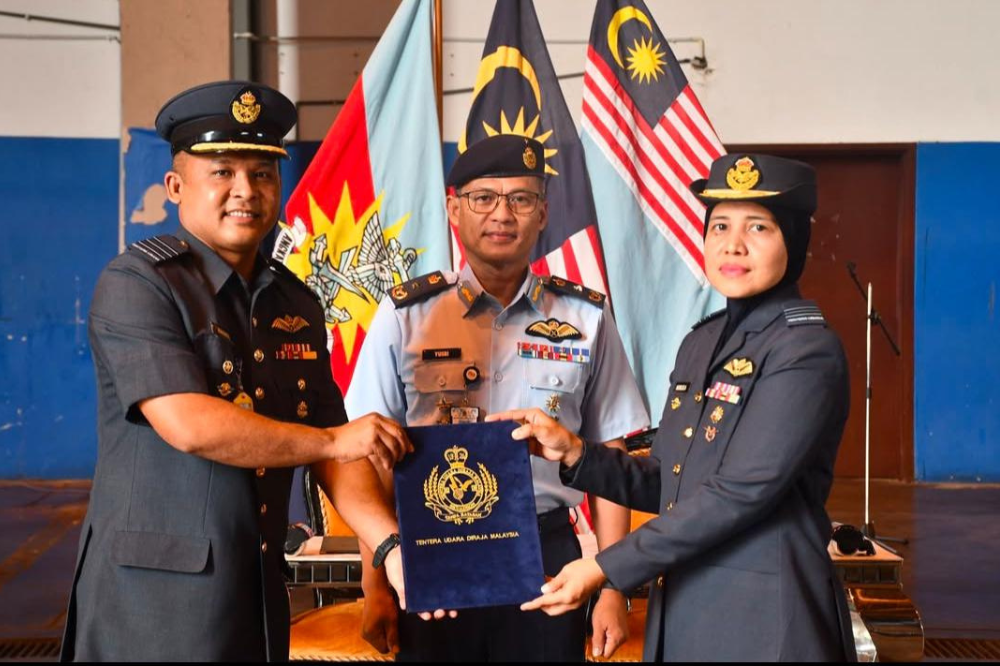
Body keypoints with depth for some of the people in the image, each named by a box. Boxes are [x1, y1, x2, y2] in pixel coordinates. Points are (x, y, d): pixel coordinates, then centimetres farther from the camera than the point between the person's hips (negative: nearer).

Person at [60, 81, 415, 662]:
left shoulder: (298, 304, 9)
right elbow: (189, 426, -21)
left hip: (260, 591, 6)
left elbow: (335, 446, 8)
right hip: (154, 597, -6)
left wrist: (390, 545, -6)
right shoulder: (136, 284, -10)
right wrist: (335, 440, -12)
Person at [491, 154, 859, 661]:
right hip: (680, 609, 7)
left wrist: (604, 569, -19)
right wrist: (573, 453, -3)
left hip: (763, 617, -7)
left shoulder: (806, 350, -14)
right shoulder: (702, 341, 9)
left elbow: (740, 492, -21)